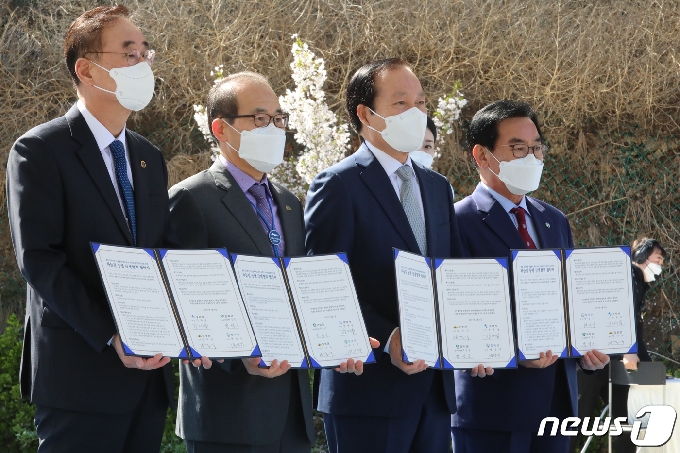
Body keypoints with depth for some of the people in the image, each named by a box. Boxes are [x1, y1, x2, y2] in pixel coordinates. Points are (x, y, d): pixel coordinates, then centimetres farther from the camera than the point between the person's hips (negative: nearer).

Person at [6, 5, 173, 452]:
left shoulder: (150, 158, 18)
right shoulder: (39, 151, -4)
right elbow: (38, 259, -12)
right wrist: (111, 338, -19)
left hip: (148, 371, 6)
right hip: (81, 376, -6)